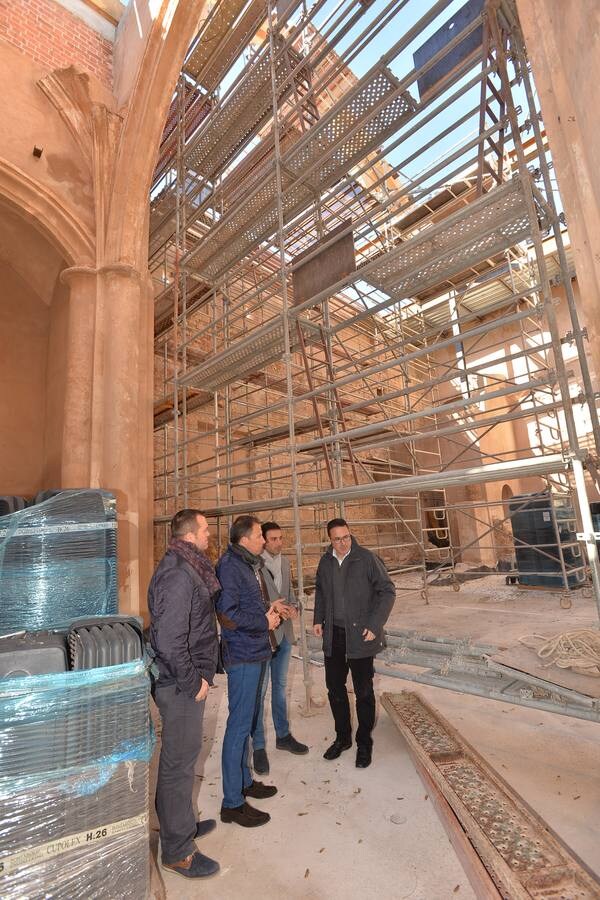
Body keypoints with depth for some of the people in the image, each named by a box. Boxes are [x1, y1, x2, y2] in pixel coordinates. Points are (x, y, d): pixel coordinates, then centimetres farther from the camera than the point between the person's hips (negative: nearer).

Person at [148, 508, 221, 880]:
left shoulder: (188, 568, 7)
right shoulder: (178, 575, -26)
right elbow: (169, 640, -29)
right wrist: (193, 681, -18)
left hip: (185, 682, 10)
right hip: (182, 687, -10)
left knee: (183, 757, 24)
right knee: (179, 762, 7)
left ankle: (182, 823, 44)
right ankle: (178, 851, 26)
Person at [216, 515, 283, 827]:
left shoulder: (250, 563, 10)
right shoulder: (229, 567, -19)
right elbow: (227, 616, -24)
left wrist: (271, 609, 2)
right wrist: (265, 622, -16)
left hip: (257, 652, 9)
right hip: (242, 655, -9)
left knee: (247, 721, 21)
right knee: (239, 725, 3)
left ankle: (244, 781, 38)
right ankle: (233, 802, 18)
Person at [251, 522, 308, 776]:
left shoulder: (284, 562, 7)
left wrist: (293, 607, -5)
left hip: (283, 632, 7)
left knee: (280, 686, 21)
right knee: (260, 690, 4)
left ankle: (283, 735, 37)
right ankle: (258, 747, 20)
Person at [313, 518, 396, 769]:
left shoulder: (367, 558, -13)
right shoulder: (325, 562, 2)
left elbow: (387, 590, -10)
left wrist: (375, 625, -16)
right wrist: (318, 619, 7)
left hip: (360, 636, -4)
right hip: (333, 636, 5)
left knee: (363, 692, 8)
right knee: (334, 689, 15)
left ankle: (364, 743, 28)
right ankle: (342, 737, 36)